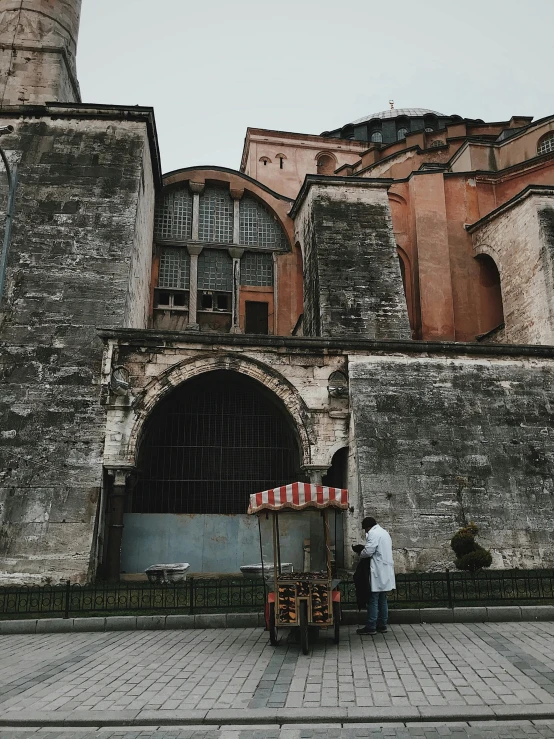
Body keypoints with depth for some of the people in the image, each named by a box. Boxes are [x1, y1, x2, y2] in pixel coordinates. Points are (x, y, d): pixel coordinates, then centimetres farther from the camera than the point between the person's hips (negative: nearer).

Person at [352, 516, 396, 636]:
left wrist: (360, 552, 0)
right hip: (386, 571, 9)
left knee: (373, 600, -4)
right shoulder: (384, 532, 17)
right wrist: (363, 547, 13)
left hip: (378, 572, -9)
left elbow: (368, 552, -20)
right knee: (382, 600, 14)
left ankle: (371, 627, -1)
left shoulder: (373, 533, -14)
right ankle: (382, 625, 19)